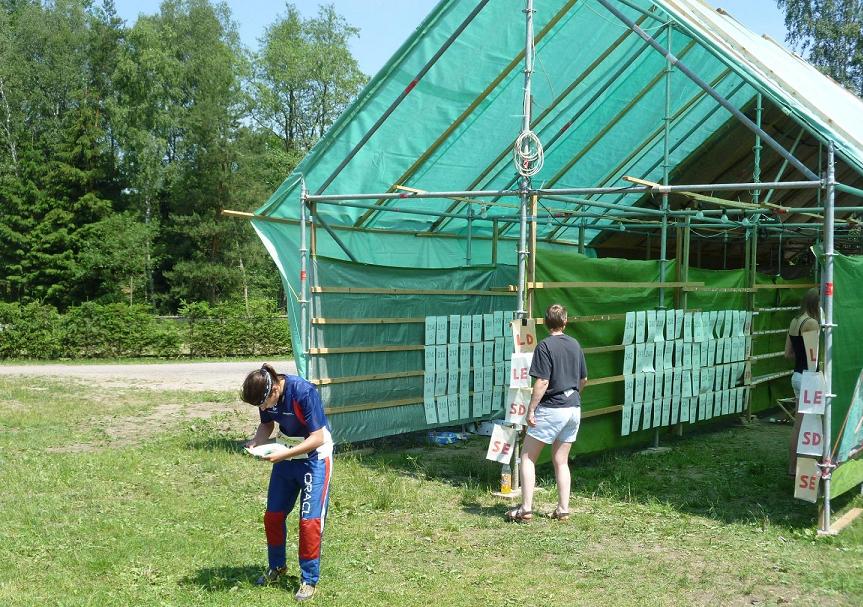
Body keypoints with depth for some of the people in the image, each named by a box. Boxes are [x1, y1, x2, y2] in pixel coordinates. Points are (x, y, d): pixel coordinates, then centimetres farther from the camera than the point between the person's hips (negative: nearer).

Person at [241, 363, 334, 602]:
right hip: (286, 454, 6)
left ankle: (309, 580, 6)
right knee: (273, 515, 11)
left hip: (314, 456, -6)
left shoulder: (304, 392, -31)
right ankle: (277, 567, 34)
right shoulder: (266, 395, -12)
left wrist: (282, 455, -32)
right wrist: (255, 442, -14)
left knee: (310, 520, -9)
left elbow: (317, 438, -27)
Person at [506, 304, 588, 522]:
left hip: (551, 409, -6)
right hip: (574, 410, 6)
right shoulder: (575, 345, 8)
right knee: (561, 461, 14)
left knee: (527, 457, 3)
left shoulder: (545, 346, -13)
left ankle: (526, 509, -2)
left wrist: (531, 409, -12)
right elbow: (583, 379, 16)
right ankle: (563, 510, 12)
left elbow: (542, 382, -18)